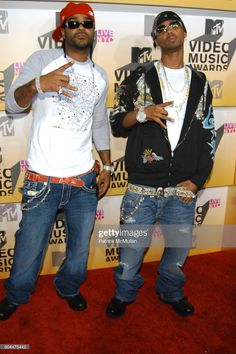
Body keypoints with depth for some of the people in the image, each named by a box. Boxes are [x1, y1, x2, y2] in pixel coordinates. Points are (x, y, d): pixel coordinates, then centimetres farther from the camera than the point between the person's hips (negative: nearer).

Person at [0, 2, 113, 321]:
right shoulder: (42, 60, -2)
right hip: (42, 179, -3)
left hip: (85, 178, 4)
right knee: (30, 246, 8)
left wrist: (107, 166, 12)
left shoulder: (100, 76, 10)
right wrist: (38, 83, -29)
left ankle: (69, 287, 44)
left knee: (80, 245, 16)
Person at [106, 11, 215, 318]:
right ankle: (124, 293, 36)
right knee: (132, 248, 7)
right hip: (142, 188, -2)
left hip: (182, 189, 3)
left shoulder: (200, 83, 10)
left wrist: (197, 180, 0)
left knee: (179, 247, 15)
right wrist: (142, 113, -18)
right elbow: (116, 124, 3)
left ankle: (171, 292, 43)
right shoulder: (139, 78, 3)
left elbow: (208, 135, 10)